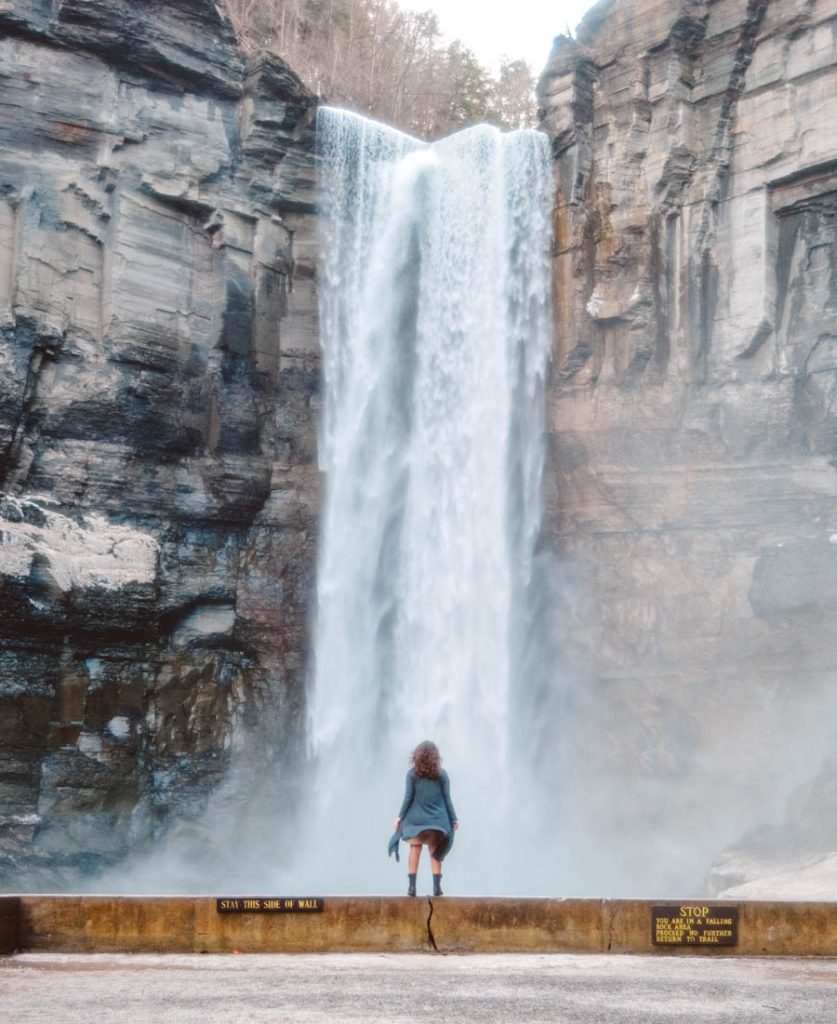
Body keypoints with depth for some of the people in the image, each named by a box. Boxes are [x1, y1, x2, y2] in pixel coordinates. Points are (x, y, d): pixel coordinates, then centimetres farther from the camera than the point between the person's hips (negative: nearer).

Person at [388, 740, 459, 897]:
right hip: (437, 819, 1)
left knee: (415, 850, 4)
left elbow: (408, 798, -3)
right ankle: (437, 887, 3)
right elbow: (447, 799, 2)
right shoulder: (442, 775, 1)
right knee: (435, 853, 7)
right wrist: (453, 819, 9)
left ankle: (411, 886, -1)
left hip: (416, 819, -1)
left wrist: (400, 816, 4)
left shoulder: (412, 774, -2)